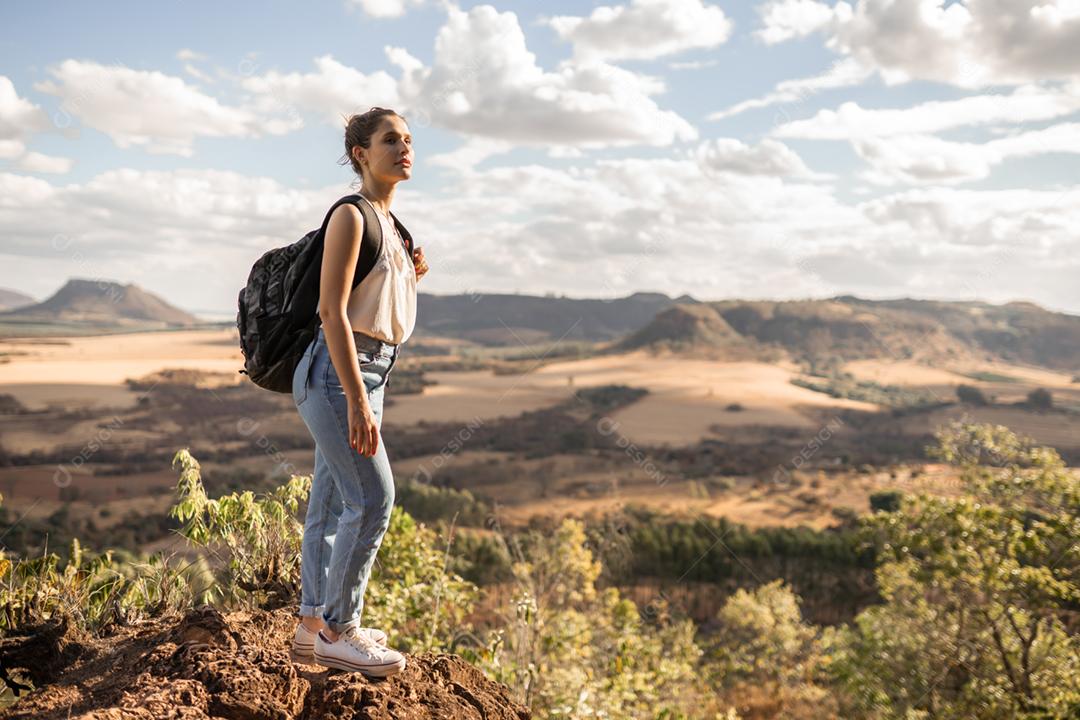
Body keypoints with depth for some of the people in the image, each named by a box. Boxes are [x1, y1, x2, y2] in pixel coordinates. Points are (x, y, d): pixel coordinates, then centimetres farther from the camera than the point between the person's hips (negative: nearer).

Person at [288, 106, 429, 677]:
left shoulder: (390, 223, 16)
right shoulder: (350, 215, -11)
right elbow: (332, 311, -19)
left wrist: (411, 277, 4)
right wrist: (358, 401, -24)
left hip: (367, 372, 9)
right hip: (335, 372, -9)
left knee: (332, 502, 12)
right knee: (372, 499, -9)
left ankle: (313, 626, 20)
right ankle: (336, 630, 2)